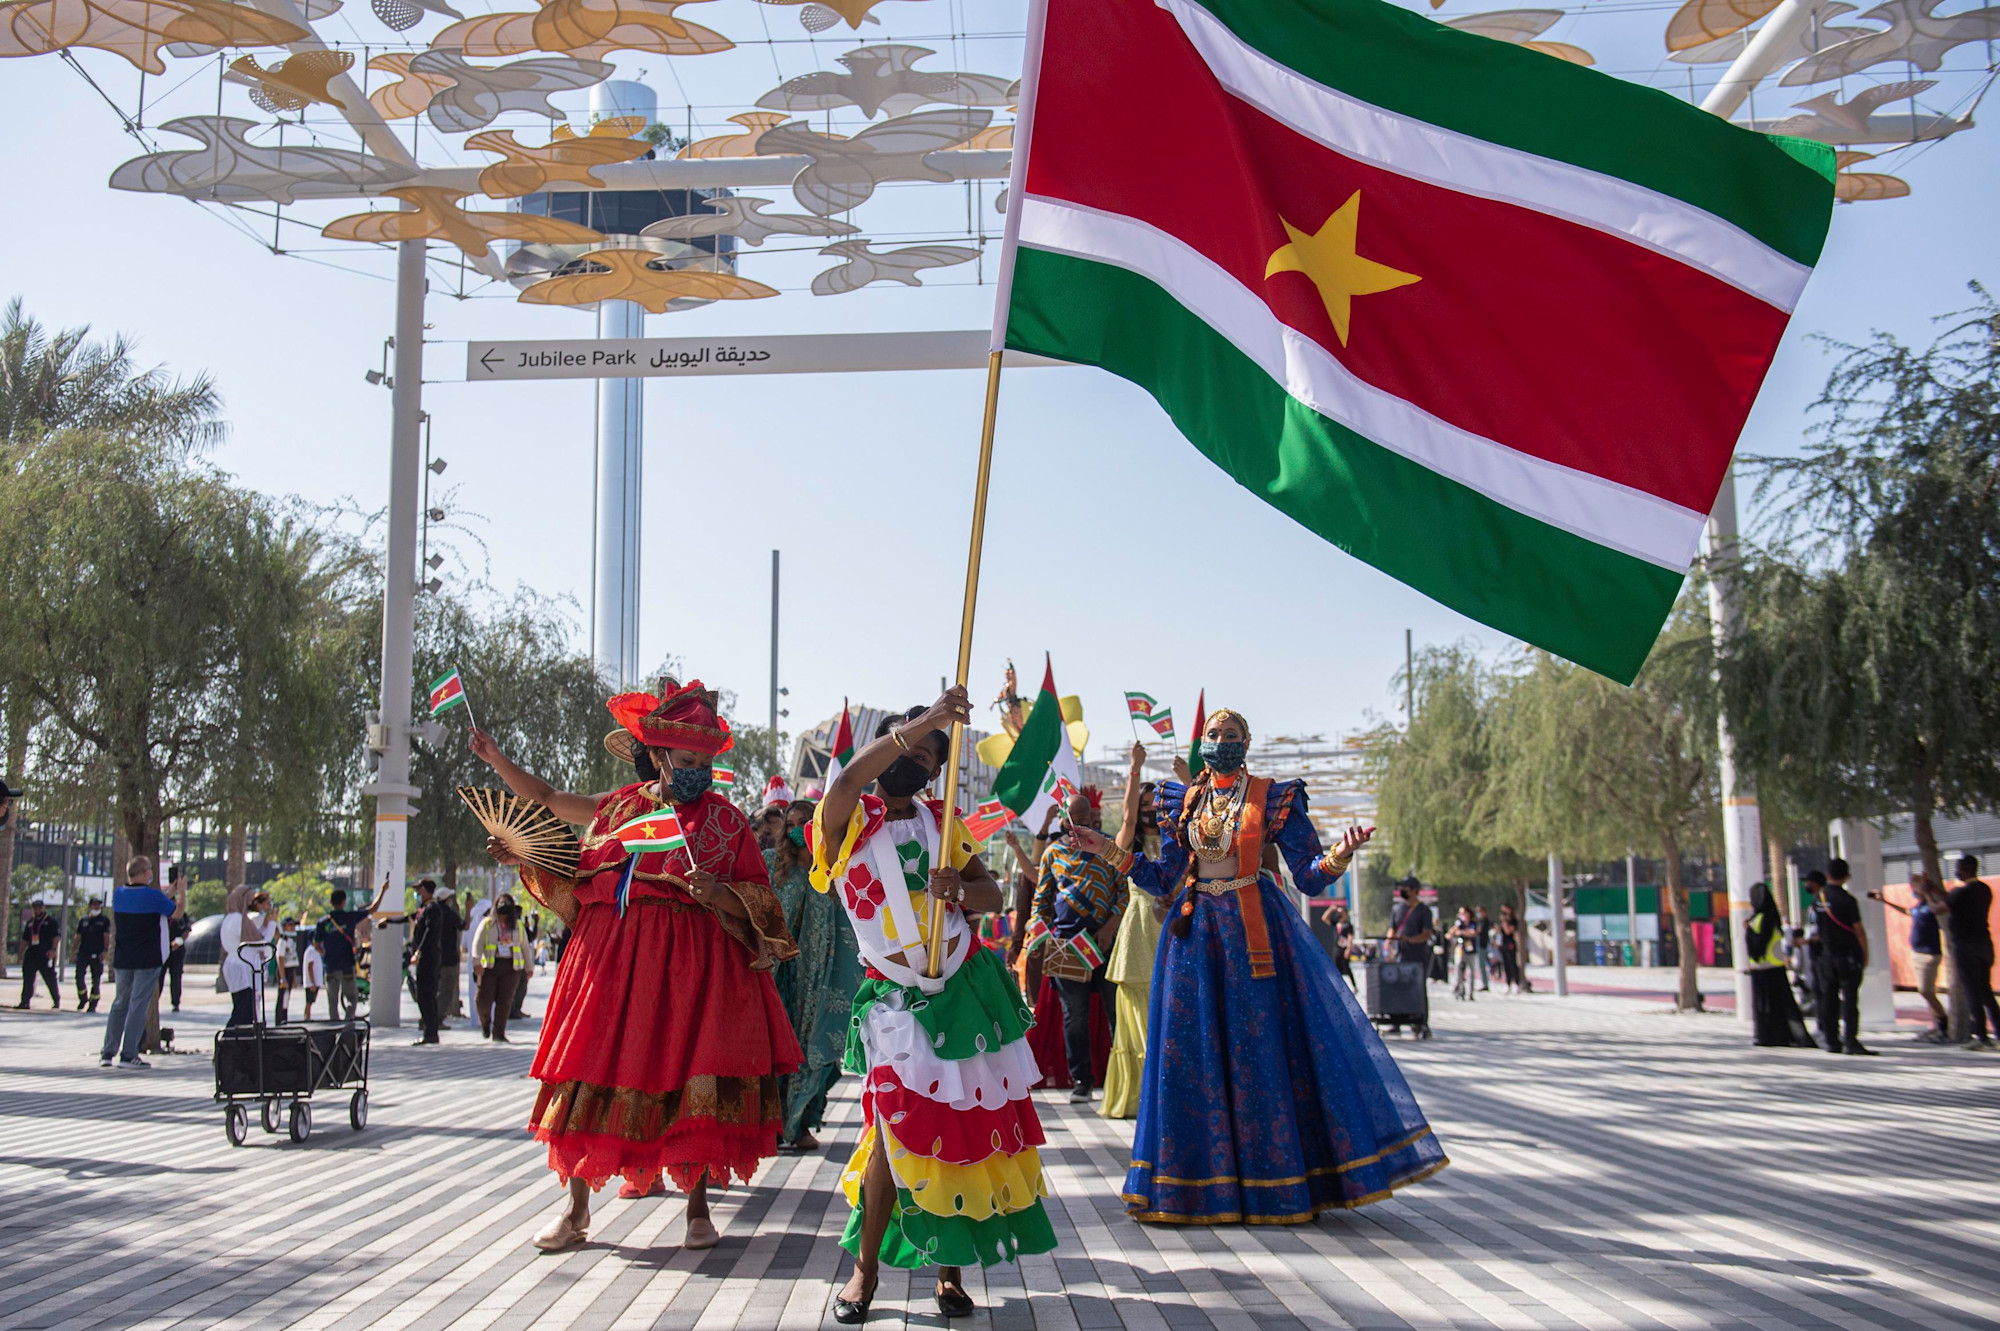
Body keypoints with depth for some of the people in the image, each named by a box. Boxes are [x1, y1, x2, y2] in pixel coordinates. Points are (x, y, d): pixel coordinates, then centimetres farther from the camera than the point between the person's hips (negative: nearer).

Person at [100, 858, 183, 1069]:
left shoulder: (118, 893, 4)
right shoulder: (153, 896, -14)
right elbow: (179, 911, 0)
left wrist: (169, 893, 28)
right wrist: (182, 892, 18)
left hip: (122, 960, 6)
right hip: (147, 961, -6)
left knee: (120, 1004, 15)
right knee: (139, 1006, -3)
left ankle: (107, 1053, 14)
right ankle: (128, 1055, -5)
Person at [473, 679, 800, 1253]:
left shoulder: (725, 819, 2)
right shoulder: (619, 806, 11)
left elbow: (759, 905, -1)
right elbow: (547, 799, 24)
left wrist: (719, 893, -20)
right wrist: (497, 760, 14)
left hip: (692, 967, -3)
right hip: (611, 961, 3)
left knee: (693, 1081, -8)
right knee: (592, 1078, 2)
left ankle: (697, 1206, 8)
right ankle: (576, 1210, 14)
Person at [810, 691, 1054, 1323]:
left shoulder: (942, 821, 12)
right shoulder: (846, 820, -1)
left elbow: (993, 893, 9)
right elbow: (848, 779, -25)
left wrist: (959, 889, -14)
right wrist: (924, 719, -31)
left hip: (968, 986, 4)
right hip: (898, 999, -4)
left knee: (969, 1127, 3)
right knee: (897, 1128, -12)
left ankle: (948, 1268, 16)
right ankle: (866, 1267, 6)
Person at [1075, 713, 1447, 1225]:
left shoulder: (1274, 798, -1)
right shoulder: (1183, 801, 10)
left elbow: (1308, 877, -5)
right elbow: (1166, 880, 11)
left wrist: (1338, 857, -25)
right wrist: (1114, 851, 5)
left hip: (1256, 932, -3)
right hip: (1195, 933, 3)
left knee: (1265, 1048, -2)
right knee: (1193, 1054, 3)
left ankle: (1273, 1182, 10)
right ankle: (1206, 1181, 14)